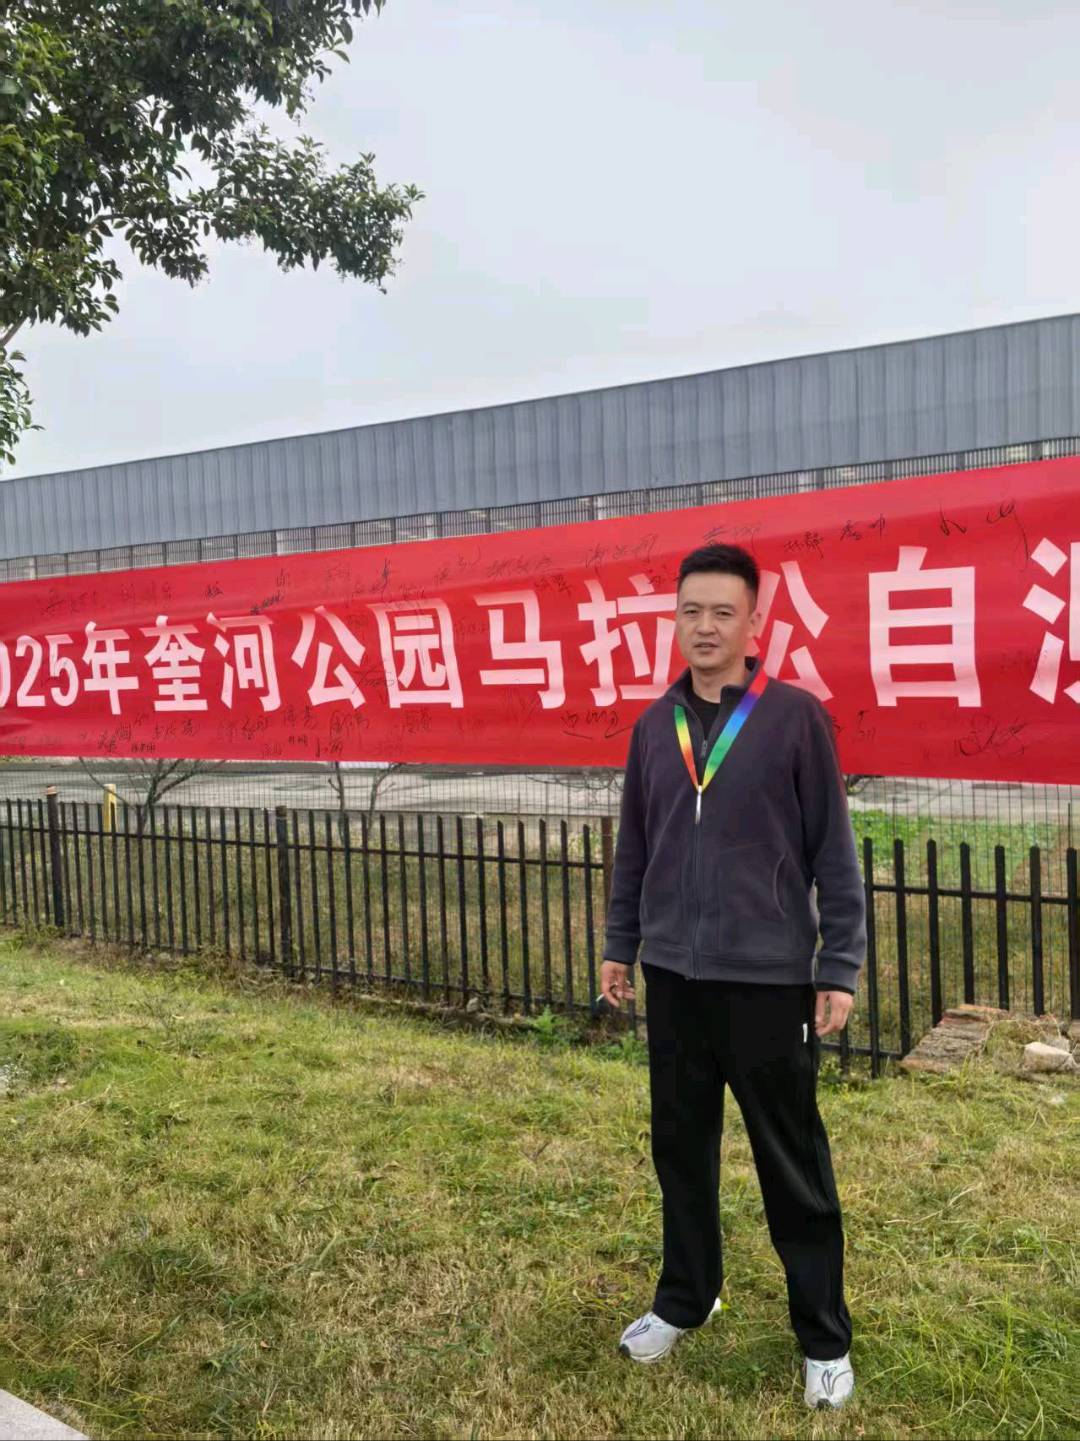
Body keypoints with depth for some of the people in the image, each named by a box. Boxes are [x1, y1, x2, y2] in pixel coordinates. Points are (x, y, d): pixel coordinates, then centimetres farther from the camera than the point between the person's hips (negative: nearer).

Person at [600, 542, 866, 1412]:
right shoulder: (654, 726, 5)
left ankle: (825, 1338, 27)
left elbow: (833, 851, -7)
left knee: (793, 1166, 9)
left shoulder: (796, 717, -8)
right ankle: (684, 1300, 37)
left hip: (770, 980, -4)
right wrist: (620, 945, 13)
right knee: (681, 1148, 17)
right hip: (676, 977, 4)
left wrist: (840, 966, -8)